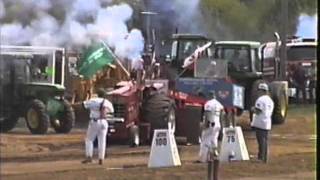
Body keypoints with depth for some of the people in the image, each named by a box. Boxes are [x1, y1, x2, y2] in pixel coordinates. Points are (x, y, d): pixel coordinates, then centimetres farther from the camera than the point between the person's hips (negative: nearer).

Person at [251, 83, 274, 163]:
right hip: (267, 124, 8)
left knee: (261, 141, -7)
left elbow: (257, 111, -19)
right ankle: (265, 159, 13)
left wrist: (253, 109, 2)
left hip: (260, 123, -8)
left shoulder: (260, 99, -13)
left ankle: (261, 158, -8)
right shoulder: (270, 100, 14)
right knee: (265, 141, 11)